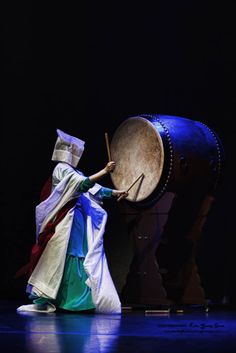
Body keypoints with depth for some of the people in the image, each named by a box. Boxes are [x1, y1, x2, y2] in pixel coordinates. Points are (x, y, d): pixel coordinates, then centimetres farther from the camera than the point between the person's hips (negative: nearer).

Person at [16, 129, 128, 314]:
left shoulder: (73, 171, 17)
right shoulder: (62, 169, -10)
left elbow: (92, 188, 17)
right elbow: (83, 185, -24)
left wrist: (115, 193, 14)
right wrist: (104, 171, -27)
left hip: (78, 222, 9)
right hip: (66, 223, -9)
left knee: (78, 260, 6)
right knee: (57, 261, -7)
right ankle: (42, 302, -2)